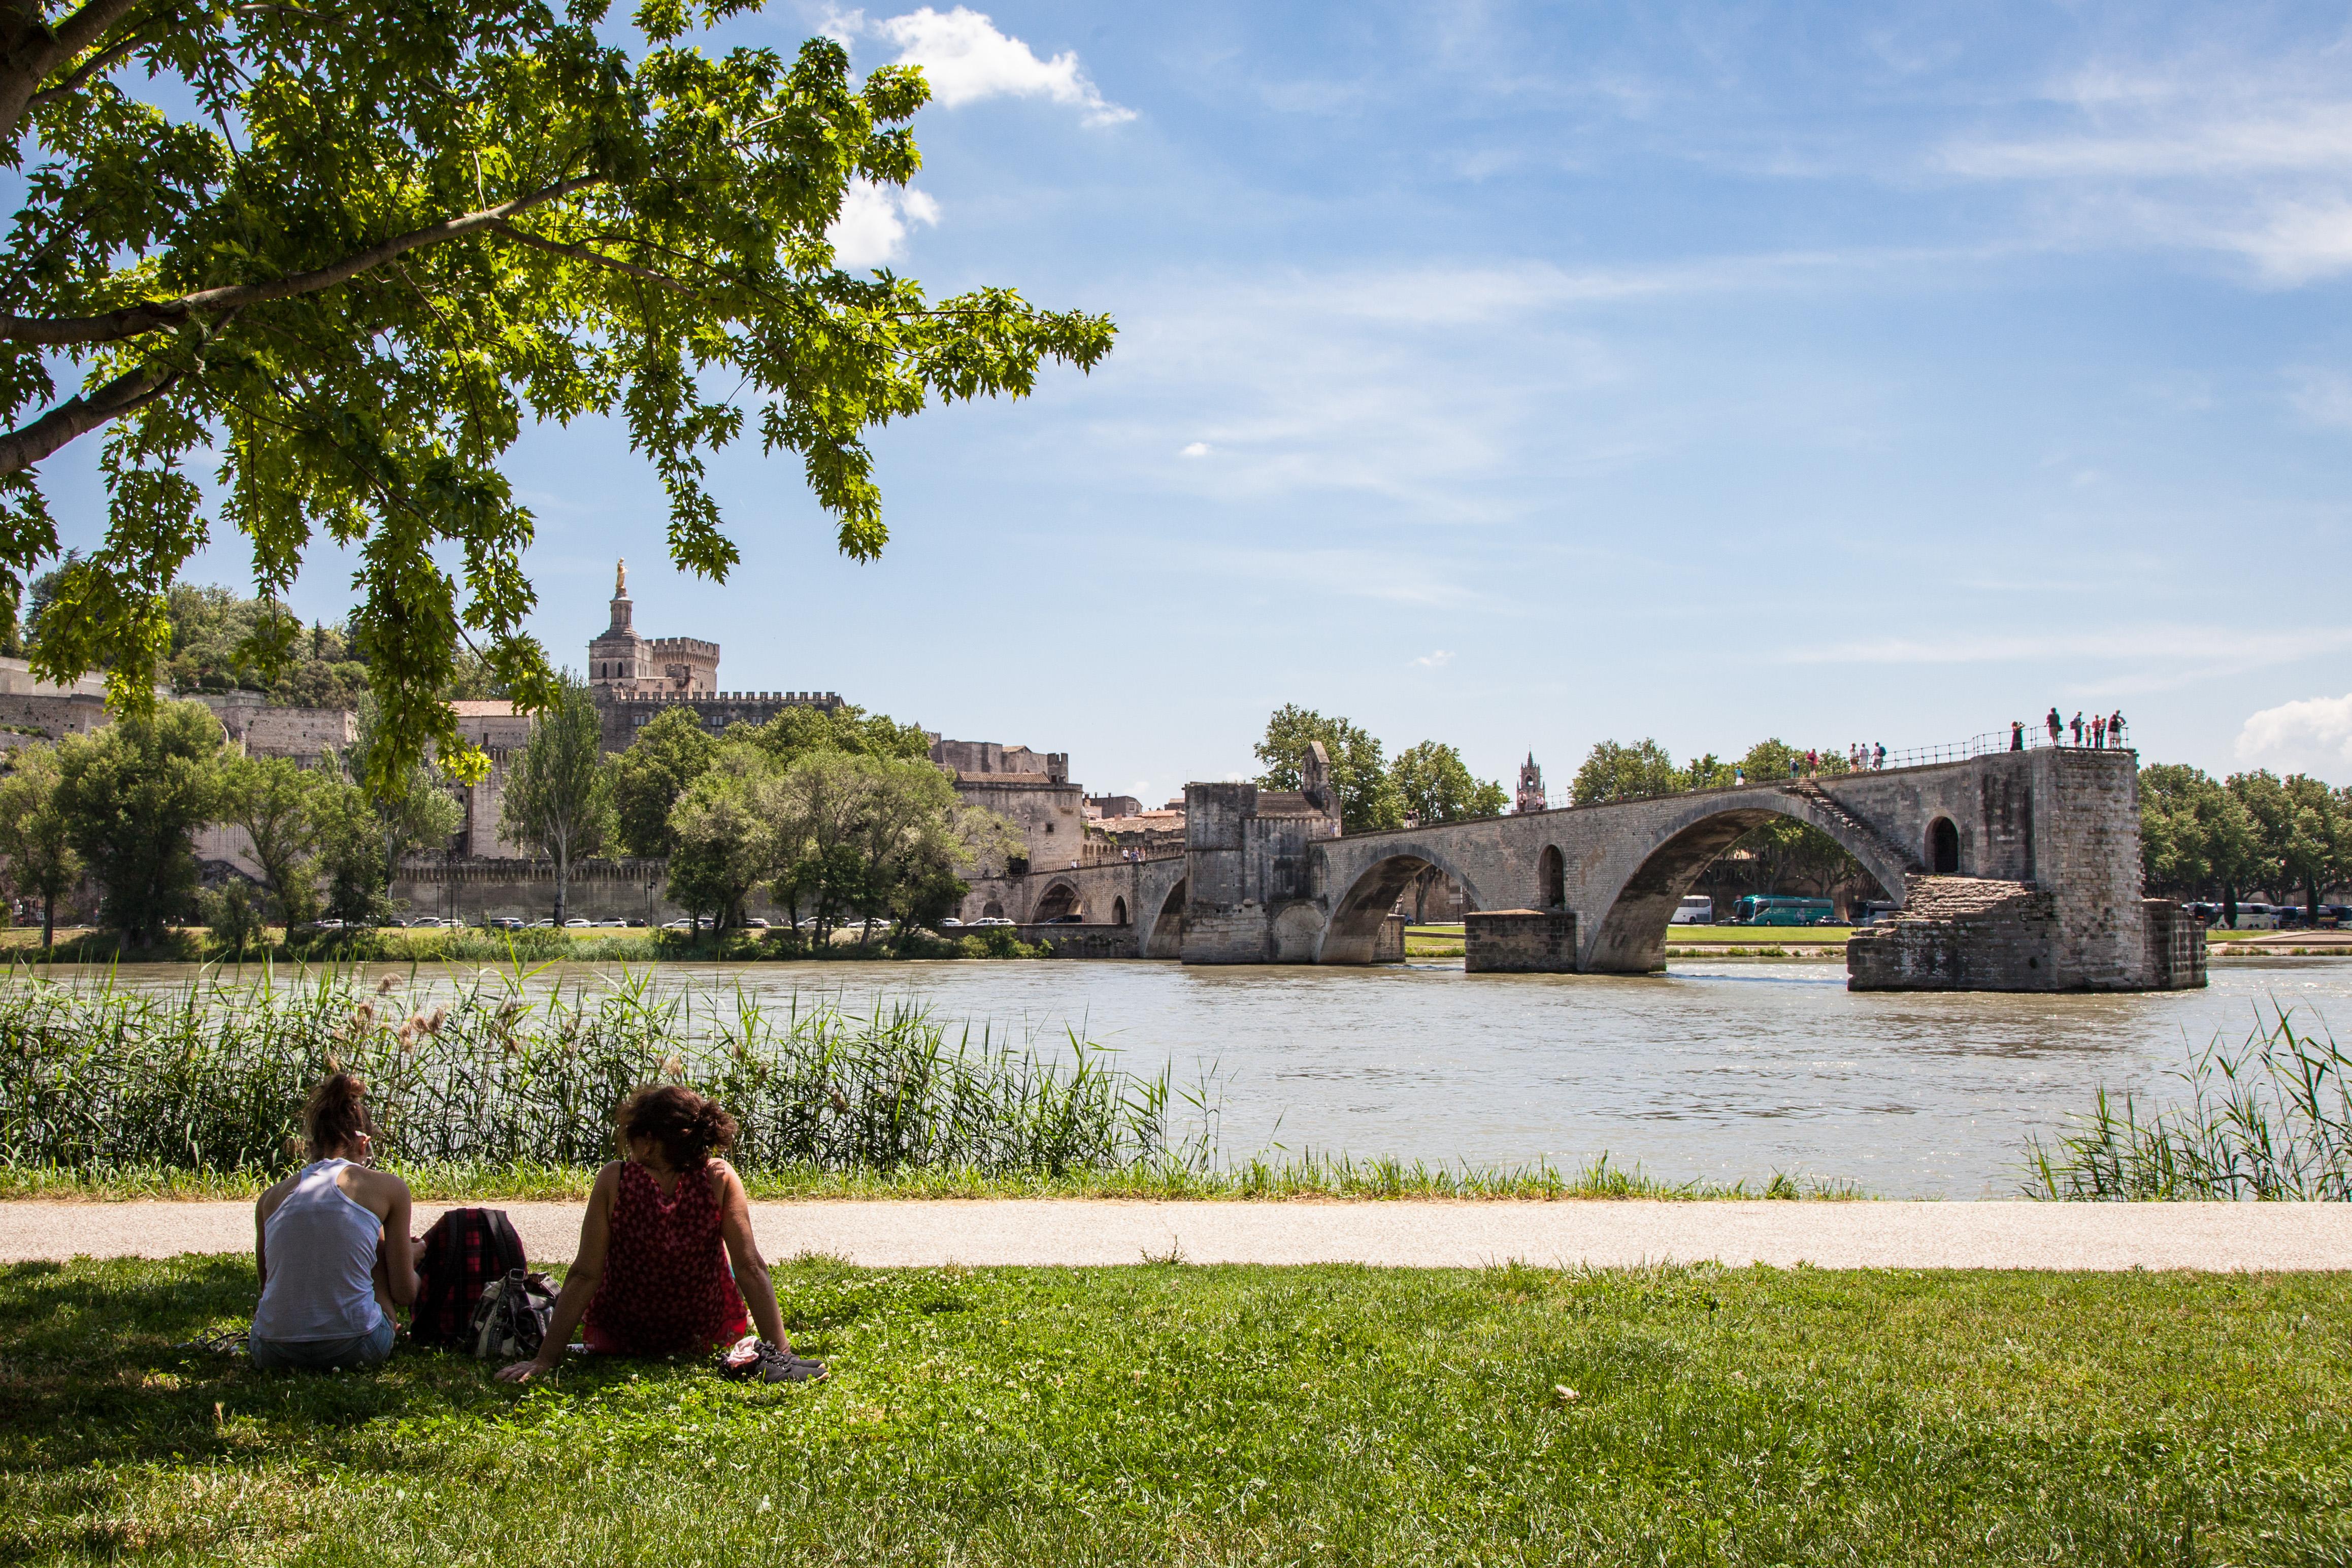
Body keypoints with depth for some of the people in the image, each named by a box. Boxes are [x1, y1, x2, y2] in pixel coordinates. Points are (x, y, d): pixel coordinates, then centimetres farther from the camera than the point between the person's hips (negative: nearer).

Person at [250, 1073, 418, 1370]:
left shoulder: (271, 1196, 10)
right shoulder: (388, 1188, 1)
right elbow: (405, 1293, 5)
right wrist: (411, 1256, 29)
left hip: (273, 1354, 4)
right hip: (355, 1349, -4)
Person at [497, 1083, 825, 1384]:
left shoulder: (614, 1180, -23)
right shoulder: (720, 1179, -22)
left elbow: (584, 1275, -22)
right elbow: (750, 1267, -24)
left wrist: (545, 1359, -17)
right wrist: (780, 1354, -21)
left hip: (616, 1340, 0)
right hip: (705, 1337, 0)